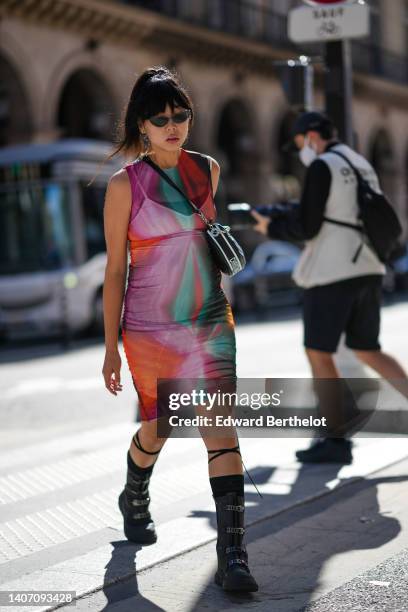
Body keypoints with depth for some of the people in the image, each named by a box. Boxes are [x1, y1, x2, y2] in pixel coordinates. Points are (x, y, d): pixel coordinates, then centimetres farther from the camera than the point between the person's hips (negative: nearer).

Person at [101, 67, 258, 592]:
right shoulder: (124, 184, -7)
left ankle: (232, 554, -9)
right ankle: (134, 498, 47)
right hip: (149, 328, -2)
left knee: (222, 429, -10)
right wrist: (111, 347, -3)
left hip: (209, 322, 2)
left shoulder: (207, 169, 4)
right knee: (157, 429, 14)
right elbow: (115, 268, -4)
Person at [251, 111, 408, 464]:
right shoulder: (363, 166, 17)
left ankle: (336, 441, 1)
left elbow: (306, 226, -13)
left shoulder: (322, 167, -9)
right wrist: (287, 217, 18)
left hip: (333, 274, -8)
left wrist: (272, 227, 5)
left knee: (319, 354, 1)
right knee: (368, 352, 15)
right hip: (368, 271, 8)